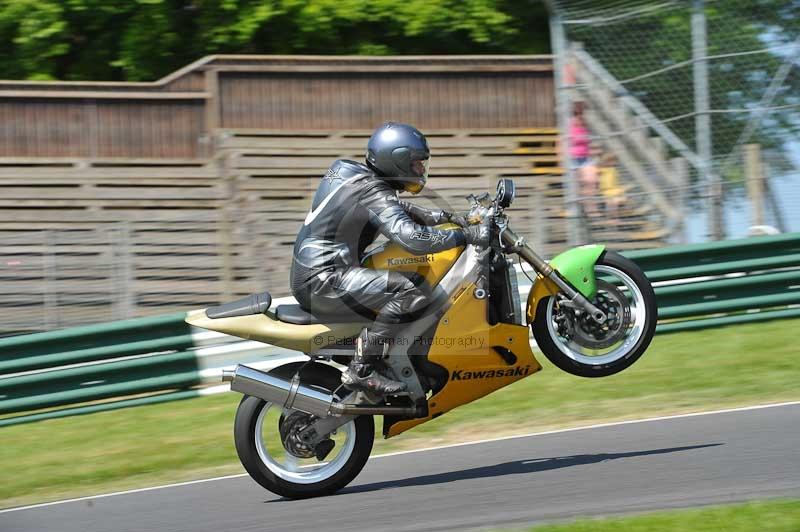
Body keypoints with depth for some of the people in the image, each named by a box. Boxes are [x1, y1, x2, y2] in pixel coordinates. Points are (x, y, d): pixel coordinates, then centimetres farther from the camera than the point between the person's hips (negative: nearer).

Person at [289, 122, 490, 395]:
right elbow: (412, 237, -30)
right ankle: (361, 370, -22)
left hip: (307, 275, 11)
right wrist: (466, 235, -24)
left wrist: (440, 216, 16)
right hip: (322, 282, -11)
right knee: (410, 292, -23)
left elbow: (398, 211, 28)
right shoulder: (373, 194, -16)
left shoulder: (348, 171, 14)